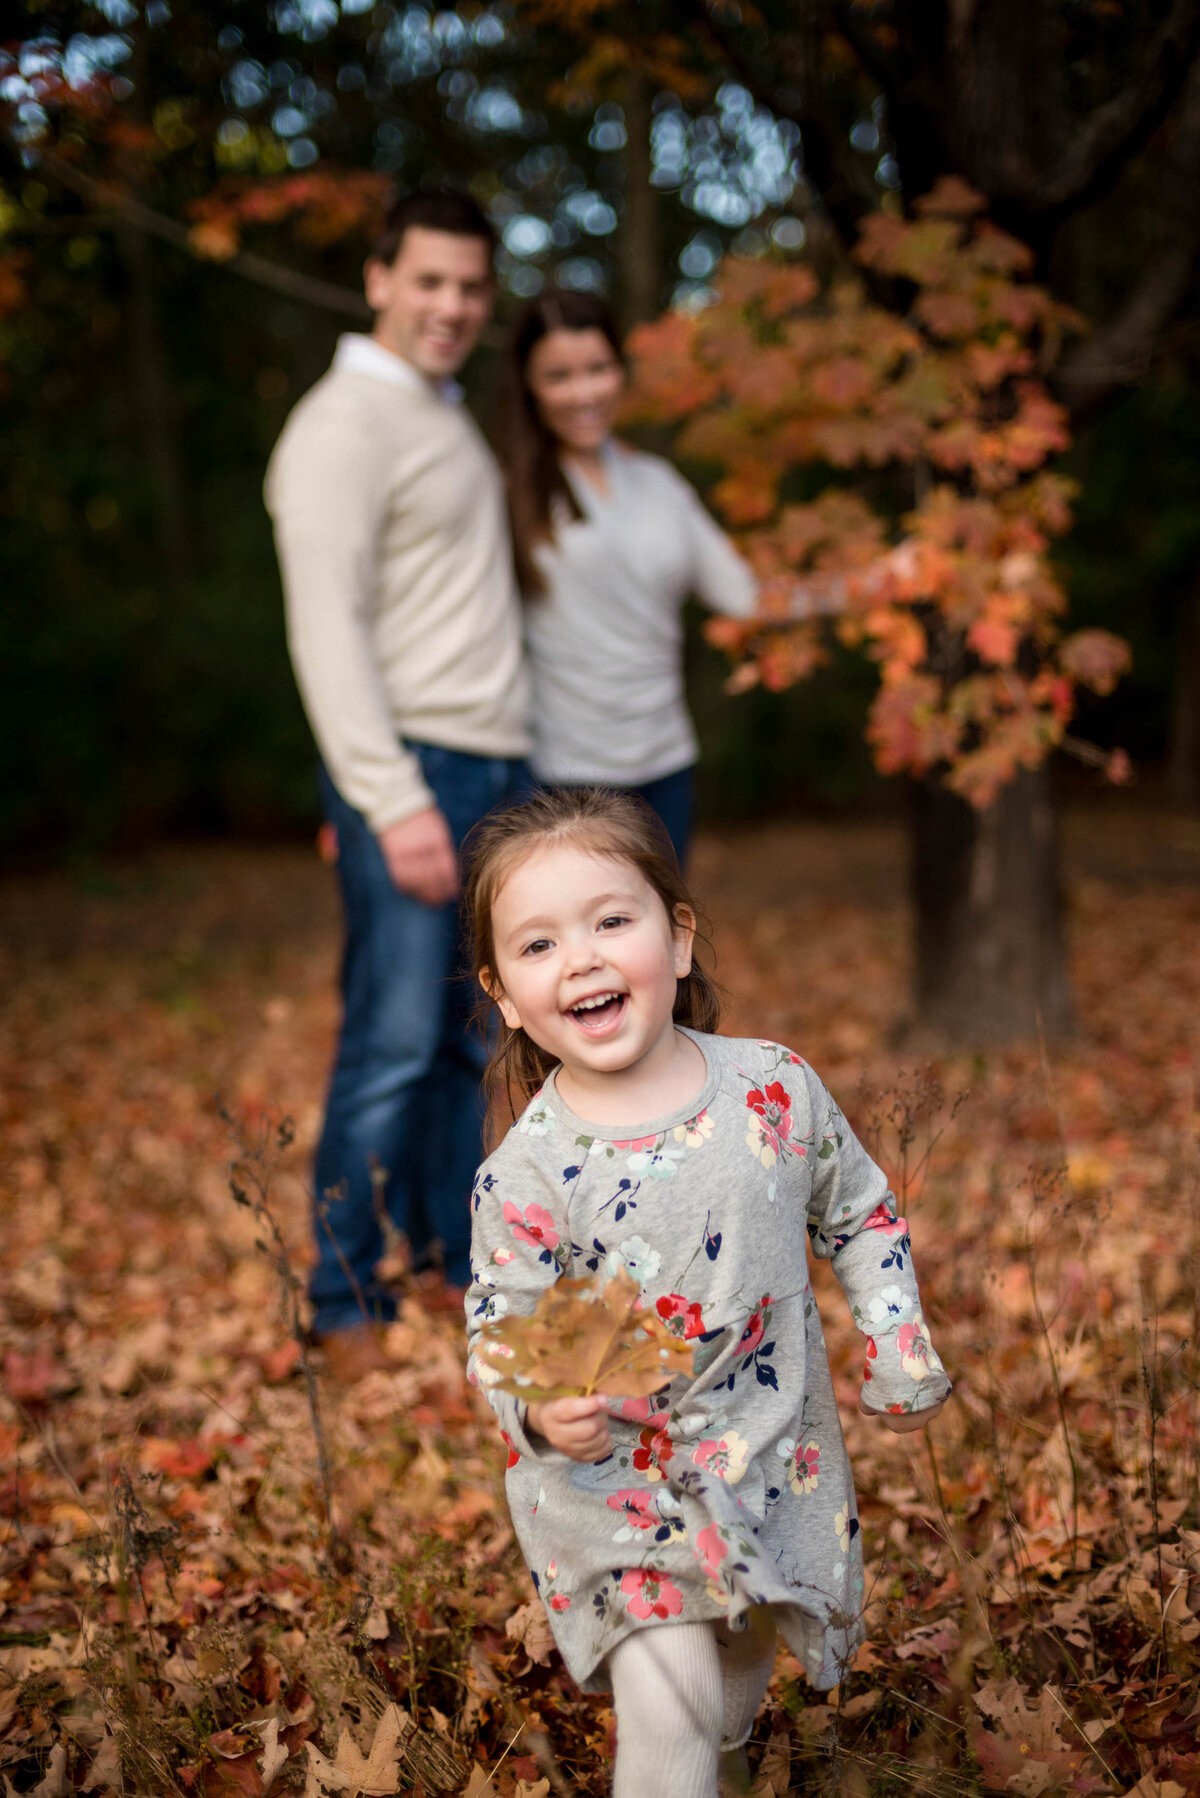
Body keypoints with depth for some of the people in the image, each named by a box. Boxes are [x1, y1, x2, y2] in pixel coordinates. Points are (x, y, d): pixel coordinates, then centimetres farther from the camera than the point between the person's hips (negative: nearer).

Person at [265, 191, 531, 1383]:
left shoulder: (451, 422, 19)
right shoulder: (345, 426, -8)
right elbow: (327, 629, -16)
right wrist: (394, 800, -22)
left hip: (498, 771, 8)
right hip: (412, 769, -8)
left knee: (479, 1039, 13)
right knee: (394, 1043, -7)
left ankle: (463, 1261, 24)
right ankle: (346, 1307, 4)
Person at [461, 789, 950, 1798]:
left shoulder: (777, 1090, -11)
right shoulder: (526, 1175, -20)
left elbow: (860, 1215, 5)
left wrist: (900, 1351, 0)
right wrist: (541, 1413, -32)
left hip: (773, 1454, 4)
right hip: (613, 1479, -3)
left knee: (739, 1678, 23)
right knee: (669, 1699, -16)